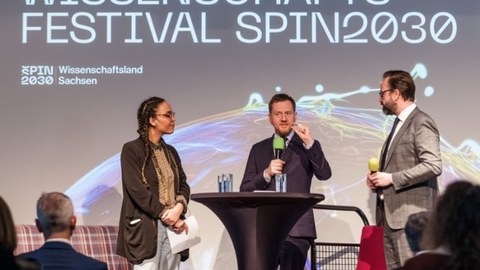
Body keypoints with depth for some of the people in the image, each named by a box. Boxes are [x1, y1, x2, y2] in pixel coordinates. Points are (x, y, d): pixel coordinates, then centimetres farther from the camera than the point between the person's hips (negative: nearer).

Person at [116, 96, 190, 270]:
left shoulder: (171, 152, 17)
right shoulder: (132, 150, -4)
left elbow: (183, 185, 11)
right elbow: (137, 190, -12)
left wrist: (178, 209, -10)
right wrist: (165, 215, -13)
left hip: (173, 227, 6)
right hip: (147, 229, -6)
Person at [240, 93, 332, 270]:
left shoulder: (307, 146, 9)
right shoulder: (259, 149, 15)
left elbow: (324, 174, -9)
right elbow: (245, 190, 9)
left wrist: (309, 142, -19)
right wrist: (266, 174, -8)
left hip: (296, 230, -3)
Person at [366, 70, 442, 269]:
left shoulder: (421, 123, -9)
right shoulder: (399, 124, 21)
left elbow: (433, 165, -19)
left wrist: (391, 178, -17)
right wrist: (379, 178, 6)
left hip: (410, 215, -9)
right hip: (392, 215, 9)